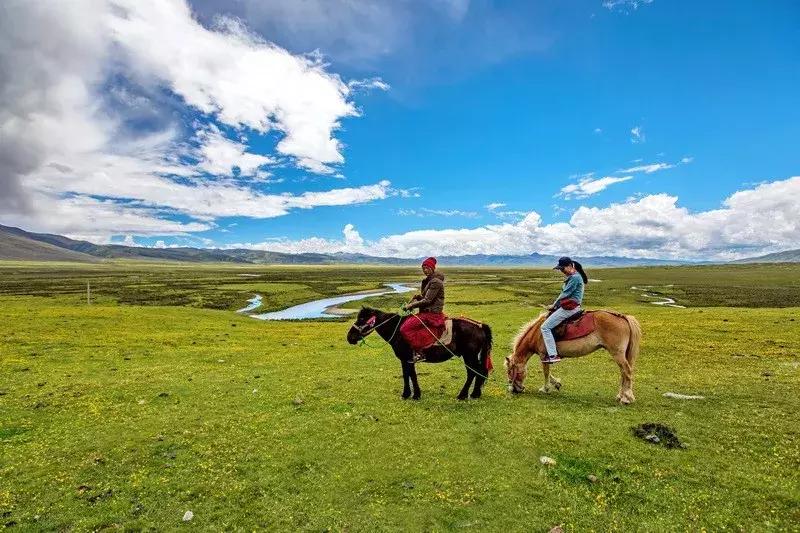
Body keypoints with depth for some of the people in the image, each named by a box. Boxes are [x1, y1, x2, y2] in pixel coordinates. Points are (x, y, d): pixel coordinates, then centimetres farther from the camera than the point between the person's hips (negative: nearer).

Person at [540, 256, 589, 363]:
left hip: (569, 308, -11)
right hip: (573, 306, 11)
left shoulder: (574, 277, -16)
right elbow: (565, 294, 18)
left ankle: (553, 355, -12)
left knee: (545, 327, -11)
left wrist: (554, 305, -4)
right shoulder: (573, 276, 15)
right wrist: (555, 305, 10)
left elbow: (565, 294, -15)